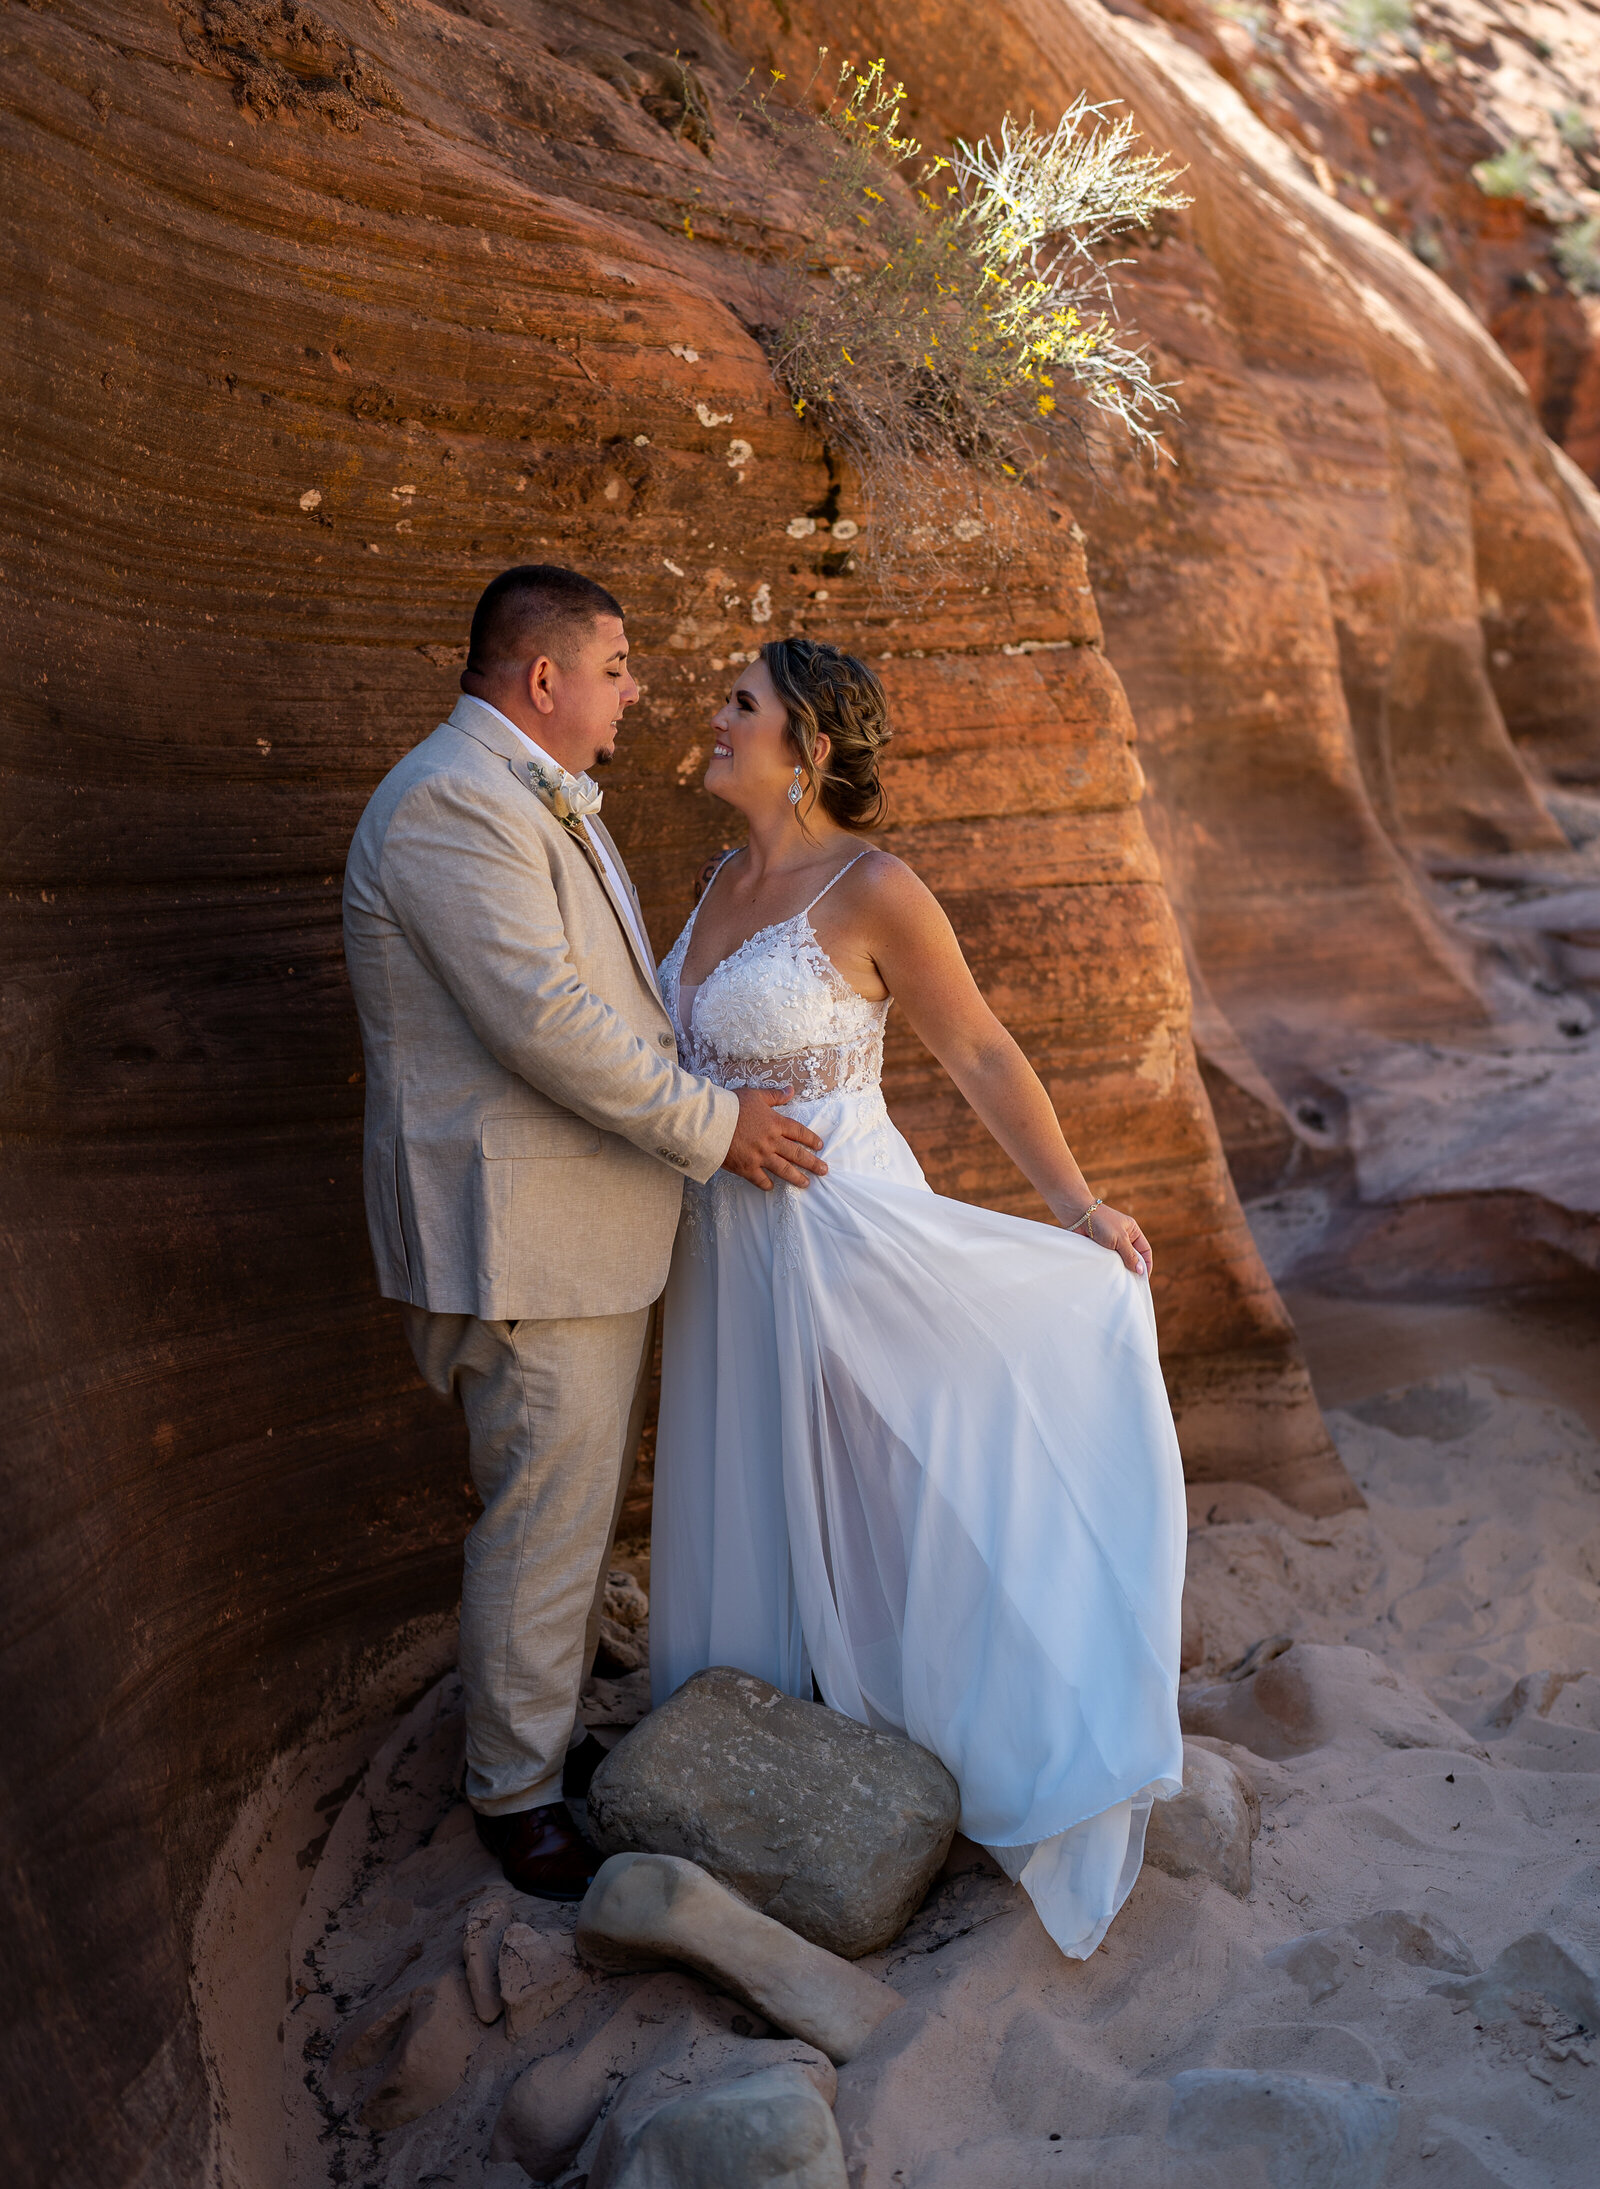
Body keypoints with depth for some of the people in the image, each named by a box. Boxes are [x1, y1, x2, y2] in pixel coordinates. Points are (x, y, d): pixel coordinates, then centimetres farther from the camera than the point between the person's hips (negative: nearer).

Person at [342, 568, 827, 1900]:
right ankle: (517, 1794, 18)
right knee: (544, 1520, 1)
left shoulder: (539, 802, 17)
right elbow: (543, 1019, -25)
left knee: (582, 1503, 19)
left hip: (593, 1225, 10)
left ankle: (548, 1731, 35)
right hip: (524, 1234, -10)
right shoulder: (452, 803, -18)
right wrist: (713, 1126, -17)